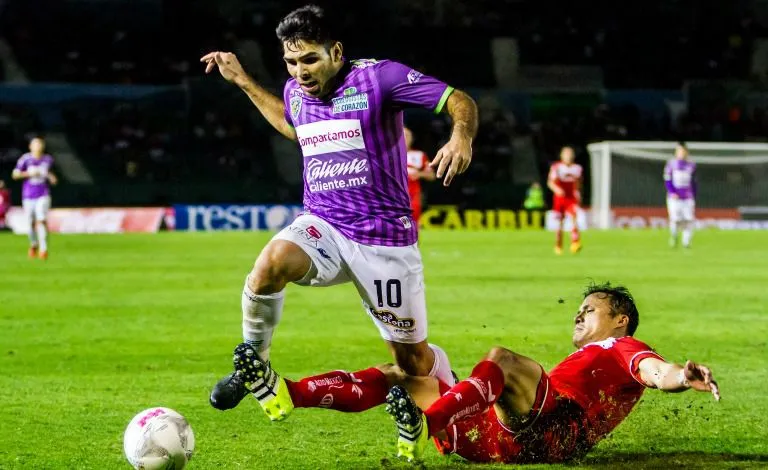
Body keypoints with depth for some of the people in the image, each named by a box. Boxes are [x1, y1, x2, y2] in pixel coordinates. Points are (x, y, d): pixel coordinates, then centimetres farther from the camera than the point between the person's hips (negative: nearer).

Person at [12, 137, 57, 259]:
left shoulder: (48, 159, 5)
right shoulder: (25, 159, -5)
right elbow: (15, 174, -4)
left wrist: (52, 177, 3)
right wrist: (29, 173, -17)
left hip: (43, 195, 0)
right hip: (28, 195, 0)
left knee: (41, 220, -16)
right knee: (31, 223, 6)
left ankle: (43, 248, -17)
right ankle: (33, 245, 32)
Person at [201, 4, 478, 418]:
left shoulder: (377, 77, -12)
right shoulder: (295, 91, 6)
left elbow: (460, 102, -12)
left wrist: (461, 137, -34)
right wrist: (243, 81, 27)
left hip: (384, 238, -4)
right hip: (322, 227, 4)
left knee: (413, 359, 3)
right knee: (270, 263, -31)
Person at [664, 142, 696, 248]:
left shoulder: (691, 165, 10)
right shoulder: (671, 164, 3)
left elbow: (693, 183, 15)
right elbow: (667, 180, 0)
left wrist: (694, 198, 13)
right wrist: (672, 192, -14)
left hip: (688, 198, 2)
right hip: (674, 197, -2)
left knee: (689, 220, -7)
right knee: (675, 219, -9)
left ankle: (686, 242, 2)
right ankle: (673, 236, 19)